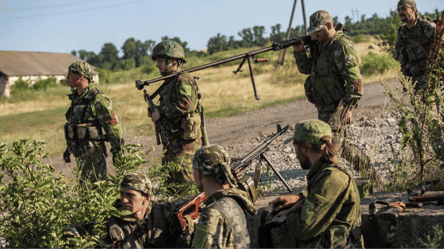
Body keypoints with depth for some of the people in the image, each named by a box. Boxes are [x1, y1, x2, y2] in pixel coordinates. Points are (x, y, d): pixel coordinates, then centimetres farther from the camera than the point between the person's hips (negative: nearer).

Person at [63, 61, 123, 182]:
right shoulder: (76, 97, 14)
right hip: (81, 154, 9)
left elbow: (113, 125, -13)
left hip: (93, 154, -9)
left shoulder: (97, 99, -15)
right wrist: (69, 147, 24)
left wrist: (117, 151, -11)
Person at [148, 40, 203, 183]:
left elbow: (186, 104, -27)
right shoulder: (169, 83, 19)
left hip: (184, 143, -10)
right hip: (172, 144, 10)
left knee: (185, 185, -11)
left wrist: (161, 112, -16)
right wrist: (155, 113, 7)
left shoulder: (183, 81, -11)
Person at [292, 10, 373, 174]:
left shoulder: (342, 47, -16)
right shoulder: (319, 45, 11)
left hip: (337, 106, -9)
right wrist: (299, 52, 1)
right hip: (323, 106, 9)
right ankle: (365, 165, 34)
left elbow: (354, 79, -21)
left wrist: (349, 108, -24)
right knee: (340, 145, 19)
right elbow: (306, 69, 19)